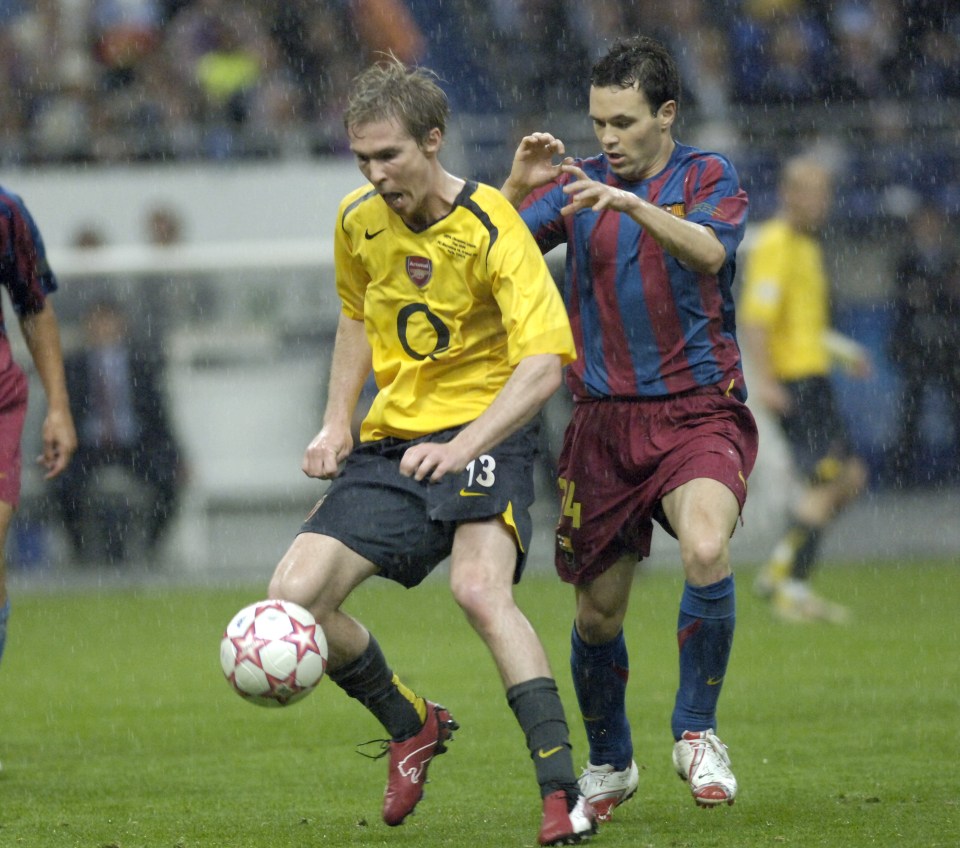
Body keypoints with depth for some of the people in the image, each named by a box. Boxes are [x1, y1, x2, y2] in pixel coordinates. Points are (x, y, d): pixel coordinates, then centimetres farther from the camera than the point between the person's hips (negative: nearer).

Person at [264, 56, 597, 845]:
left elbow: (541, 365, -25)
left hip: (485, 432, -6)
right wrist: (337, 421, 9)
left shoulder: (492, 230, -18)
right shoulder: (359, 221, 3)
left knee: (480, 588, -32)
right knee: (295, 595, -9)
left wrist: (462, 447, -39)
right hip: (392, 442, 6)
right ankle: (413, 727, 18)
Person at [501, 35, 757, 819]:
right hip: (603, 421, 3)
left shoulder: (708, 177, 1)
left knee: (707, 551, -30)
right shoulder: (579, 183, 8)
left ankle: (696, 733, -10)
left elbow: (709, 252, -20)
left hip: (697, 412, -3)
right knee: (598, 611, 7)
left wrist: (633, 204, -36)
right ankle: (609, 764, 32)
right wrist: (517, 189, -20)